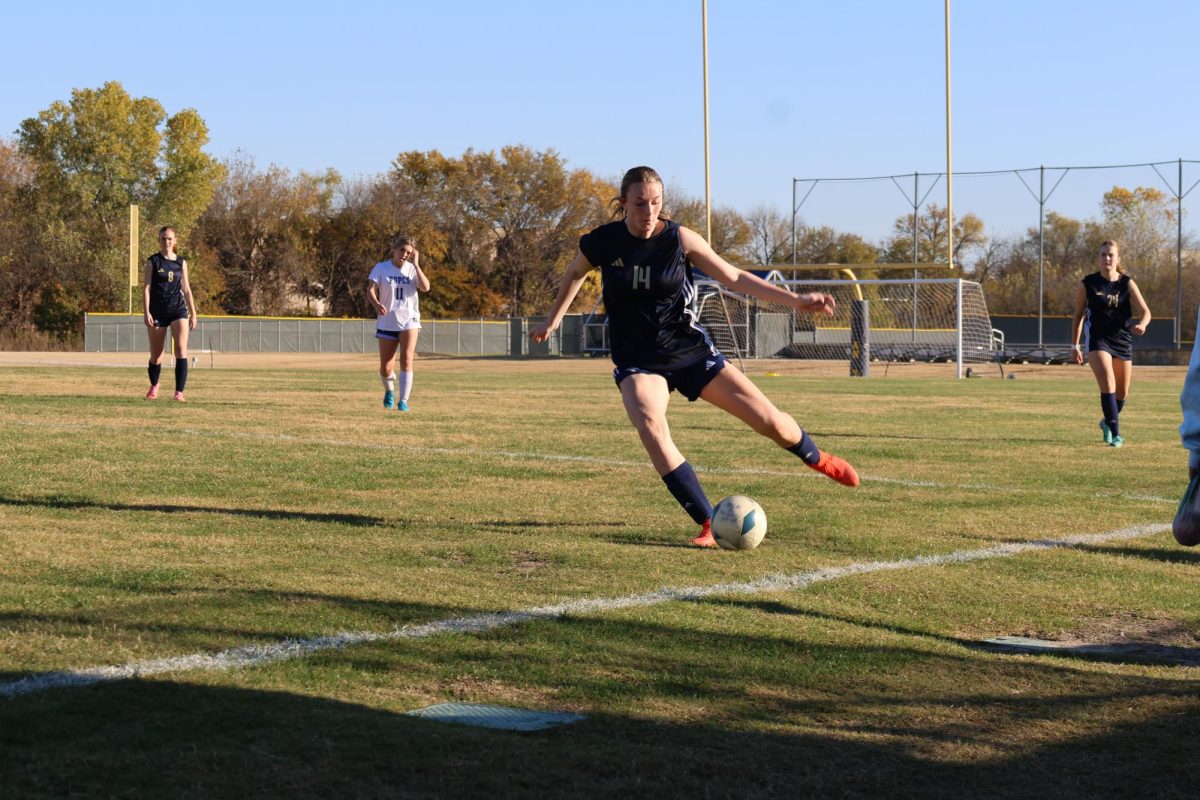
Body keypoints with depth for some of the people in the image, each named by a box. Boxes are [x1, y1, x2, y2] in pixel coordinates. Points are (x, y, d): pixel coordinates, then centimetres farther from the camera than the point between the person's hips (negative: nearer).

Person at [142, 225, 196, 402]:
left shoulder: (181, 262, 9)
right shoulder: (152, 261, 1)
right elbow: (146, 288, -3)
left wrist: (193, 313, 11)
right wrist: (146, 312, -12)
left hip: (178, 309, 1)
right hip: (157, 311, -1)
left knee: (181, 349, -17)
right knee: (156, 354, 8)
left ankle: (179, 392, -18)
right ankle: (154, 386, 36)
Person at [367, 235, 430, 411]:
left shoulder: (412, 269, 3)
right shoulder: (381, 268, -1)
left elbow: (425, 287, -14)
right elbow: (371, 290, -12)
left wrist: (416, 264, -14)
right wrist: (377, 304, -32)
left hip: (409, 320, 0)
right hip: (387, 322, 0)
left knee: (406, 360, -19)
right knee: (385, 368, 5)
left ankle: (403, 401, -18)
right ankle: (389, 391, 36)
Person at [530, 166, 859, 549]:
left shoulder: (680, 239, -10)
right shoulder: (602, 243, -8)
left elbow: (734, 277, -4)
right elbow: (575, 274, 14)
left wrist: (795, 299, -10)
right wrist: (553, 319, 22)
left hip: (690, 351, 1)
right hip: (638, 362, 0)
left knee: (769, 420, -3)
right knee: (650, 428, -32)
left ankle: (818, 459, 32)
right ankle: (709, 524, -26)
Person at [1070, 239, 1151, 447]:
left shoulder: (1127, 284, -1)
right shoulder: (1088, 284, -2)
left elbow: (1145, 311, -8)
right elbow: (1079, 315, 8)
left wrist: (1141, 325, -31)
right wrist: (1075, 345, 8)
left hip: (1123, 340, 3)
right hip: (1098, 340, -3)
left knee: (1122, 393, 11)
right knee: (1108, 384, -22)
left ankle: (1108, 422, 40)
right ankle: (1115, 434, -20)